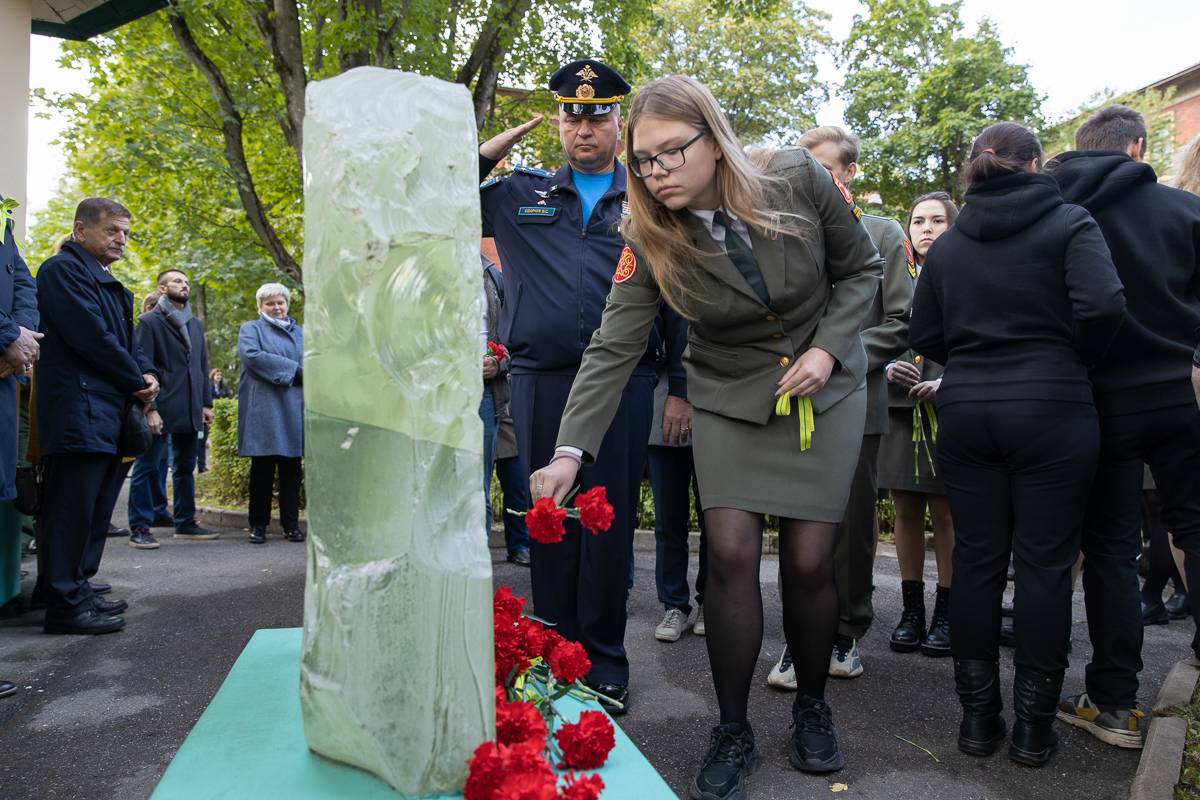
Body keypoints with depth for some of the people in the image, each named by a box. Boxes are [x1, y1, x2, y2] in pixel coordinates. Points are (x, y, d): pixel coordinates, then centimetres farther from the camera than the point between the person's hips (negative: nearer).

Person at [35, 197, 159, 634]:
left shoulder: (112, 285, 23)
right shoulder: (63, 270, -6)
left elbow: (128, 340, 21)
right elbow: (91, 336, -16)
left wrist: (148, 374, 0)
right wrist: (137, 381, -8)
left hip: (110, 412, 10)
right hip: (80, 411, -10)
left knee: (96, 508, 13)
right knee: (73, 508, -7)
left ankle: (75, 587, 22)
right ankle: (66, 604, -2)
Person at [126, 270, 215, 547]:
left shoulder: (195, 324, 18)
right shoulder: (149, 321, -2)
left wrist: (206, 402, 10)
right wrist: (149, 409, -15)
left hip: (190, 409, 7)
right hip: (161, 408, -6)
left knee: (185, 468, 12)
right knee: (147, 467, -1)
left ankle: (185, 523, 20)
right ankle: (140, 527, 5)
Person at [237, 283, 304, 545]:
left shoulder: (300, 332, 22)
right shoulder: (250, 329, 9)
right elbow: (251, 355, -10)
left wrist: (306, 375, -7)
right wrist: (293, 370, -12)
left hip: (295, 408, 4)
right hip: (263, 409, -3)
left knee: (292, 469, 4)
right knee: (262, 468, -2)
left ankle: (291, 525, 10)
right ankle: (258, 526, 6)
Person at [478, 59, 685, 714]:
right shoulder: (520, 195, 14)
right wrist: (485, 156, 9)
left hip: (624, 380, -1)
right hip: (540, 381, 2)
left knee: (610, 522, 1)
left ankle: (604, 663, 15)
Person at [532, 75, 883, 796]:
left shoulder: (801, 181, -15)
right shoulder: (652, 239, -14)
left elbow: (862, 269, -2)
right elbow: (613, 348, -19)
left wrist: (827, 348, -16)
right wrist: (571, 451, -29)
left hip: (826, 390, 0)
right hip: (730, 399, 0)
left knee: (809, 560, -1)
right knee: (732, 553, -10)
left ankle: (813, 705, 26)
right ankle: (733, 733, 10)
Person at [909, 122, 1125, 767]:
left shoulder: (948, 243, 9)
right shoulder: (1069, 223, -2)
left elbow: (925, 337, 6)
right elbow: (1102, 306, -16)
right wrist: (1074, 361, 2)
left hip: (965, 412, 3)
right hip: (1052, 412, -3)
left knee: (976, 559, 8)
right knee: (1044, 562, 4)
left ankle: (978, 715, 16)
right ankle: (1033, 725, 11)